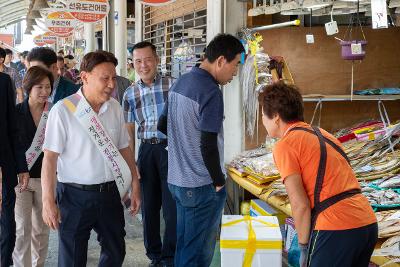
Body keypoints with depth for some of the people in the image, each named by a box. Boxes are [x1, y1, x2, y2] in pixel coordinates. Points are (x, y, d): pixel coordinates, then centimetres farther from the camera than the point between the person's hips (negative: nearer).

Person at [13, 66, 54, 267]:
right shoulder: (16, 113, -3)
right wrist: (21, 173, -14)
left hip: (46, 178, 2)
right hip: (20, 177, -2)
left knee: (41, 228, 9)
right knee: (22, 229, -3)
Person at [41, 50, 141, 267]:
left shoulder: (115, 108, 2)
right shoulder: (63, 110, -14)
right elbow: (50, 157, -14)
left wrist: (135, 186, 10)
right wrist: (48, 201, -17)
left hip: (110, 193, 5)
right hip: (75, 195, -5)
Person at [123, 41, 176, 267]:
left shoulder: (172, 85, -3)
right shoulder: (130, 93, 8)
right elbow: (129, 131, 12)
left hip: (171, 148, -3)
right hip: (146, 150, 4)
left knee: (172, 205, 0)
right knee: (149, 205, 10)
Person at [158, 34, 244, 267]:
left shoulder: (181, 82, 8)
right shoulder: (211, 92, -20)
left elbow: (163, 126, 18)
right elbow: (208, 146, -22)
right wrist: (219, 182, -11)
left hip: (177, 179, 9)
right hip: (201, 186, -9)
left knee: (184, 245, 19)